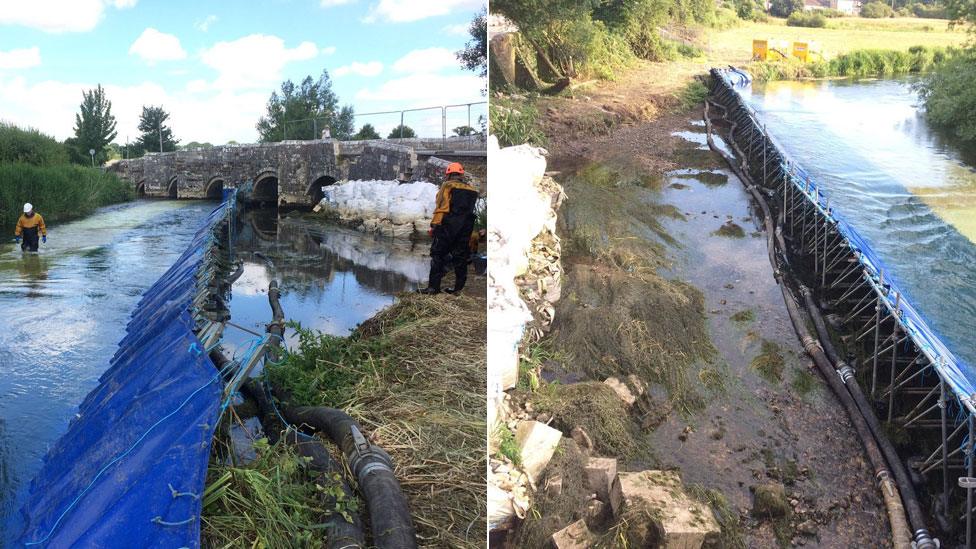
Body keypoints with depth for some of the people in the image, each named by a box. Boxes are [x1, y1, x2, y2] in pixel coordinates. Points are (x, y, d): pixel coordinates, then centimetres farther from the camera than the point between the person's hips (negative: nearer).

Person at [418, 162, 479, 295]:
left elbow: (441, 207, -11)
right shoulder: (471, 190, 14)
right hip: (466, 228, 5)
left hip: (448, 225, -5)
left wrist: (434, 225, -11)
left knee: (438, 255, -1)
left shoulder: (447, 186, -1)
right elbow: (472, 210, 11)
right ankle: (459, 287, 11)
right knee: (461, 258, 10)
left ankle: (434, 286, -6)